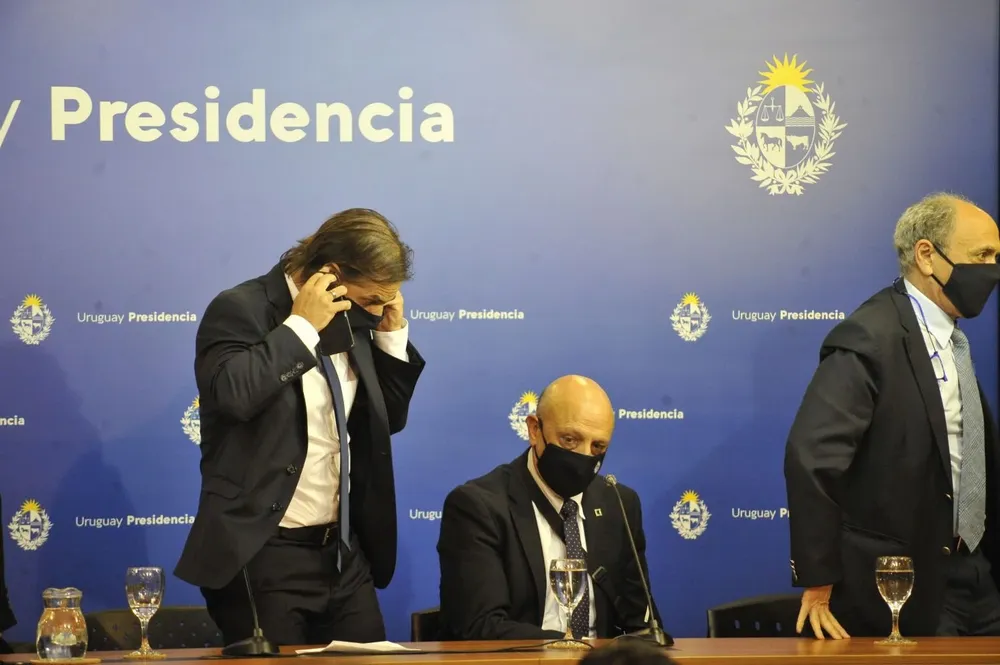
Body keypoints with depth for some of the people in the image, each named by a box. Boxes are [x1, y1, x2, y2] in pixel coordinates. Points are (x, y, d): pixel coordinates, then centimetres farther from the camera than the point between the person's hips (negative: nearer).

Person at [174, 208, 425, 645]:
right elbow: (232, 393, -29)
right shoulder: (241, 310, -10)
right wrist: (302, 325, -20)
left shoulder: (351, 321, 11)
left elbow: (390, 419, 17)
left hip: (343, 552, 7)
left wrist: (392, 332, 5)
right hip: (261, 557, -7)